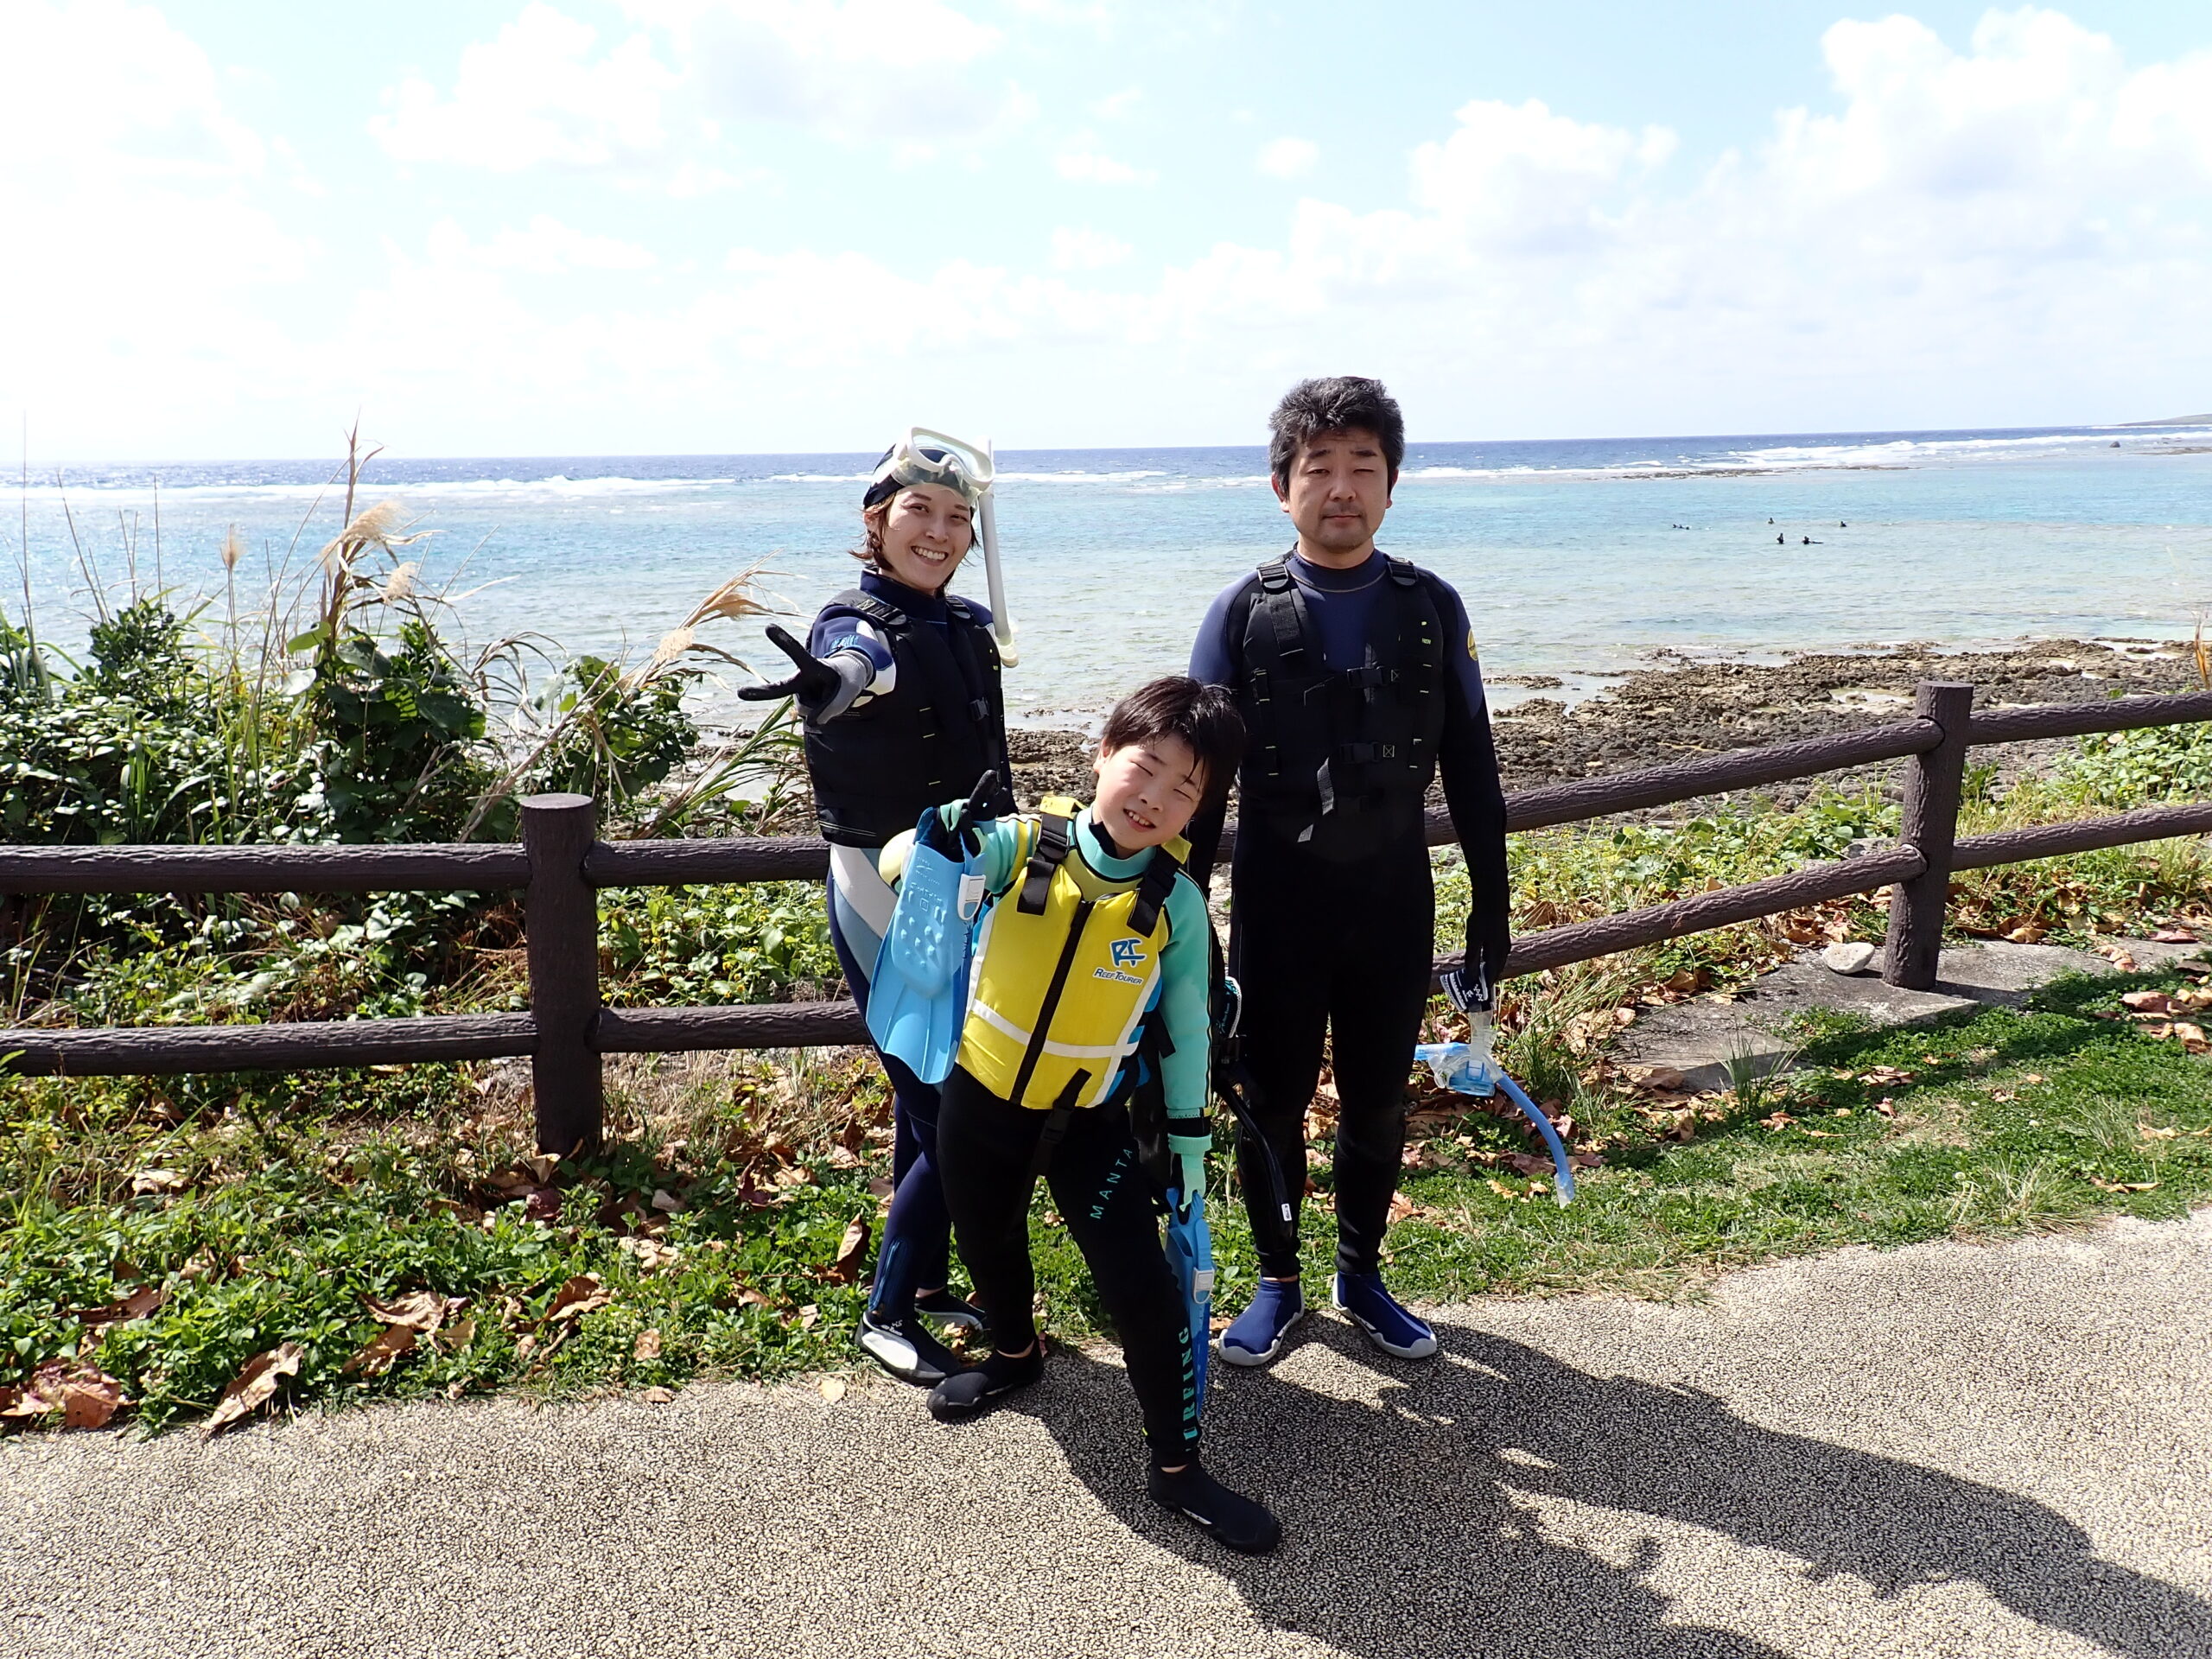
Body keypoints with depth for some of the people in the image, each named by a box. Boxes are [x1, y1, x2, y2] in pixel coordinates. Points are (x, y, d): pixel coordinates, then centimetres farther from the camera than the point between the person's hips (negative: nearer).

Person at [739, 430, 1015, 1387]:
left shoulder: (968, 628, 7)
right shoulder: (855, 624, -16)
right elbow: (860, 663, -41)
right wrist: (834, 682, -61)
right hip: (884, 896, -7)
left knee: (936, 1103, 17)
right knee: (952, 1120, -4)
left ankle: (927, 1283, 33)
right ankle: (887, 1316, 14)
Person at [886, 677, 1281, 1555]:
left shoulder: (1177, 903, -13)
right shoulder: (1022, 845, -17)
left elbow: (1186, 1032, -2)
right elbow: (897, 867, -12)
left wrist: (1188, 1140, 2)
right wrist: (943, 836, -34)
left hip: (1089, 1120, -1)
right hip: (981, 1103, 1)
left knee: (1143, 1286, -7)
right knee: (988, 1246, 24)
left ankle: (1177, 1466, 14)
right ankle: (1015, 1354, 57)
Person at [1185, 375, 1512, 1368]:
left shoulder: (1433, 610, 0)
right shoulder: (1244, 613, -4)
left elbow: (1470, 770, 4)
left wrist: (1492, 905, 3)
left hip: (1396, 908, 1)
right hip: (1277, 910, -1)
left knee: (1378, 1107, 14)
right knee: (1271, 1107, 11)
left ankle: (1360, 1275, 36)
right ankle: (1277, 1284, 32)